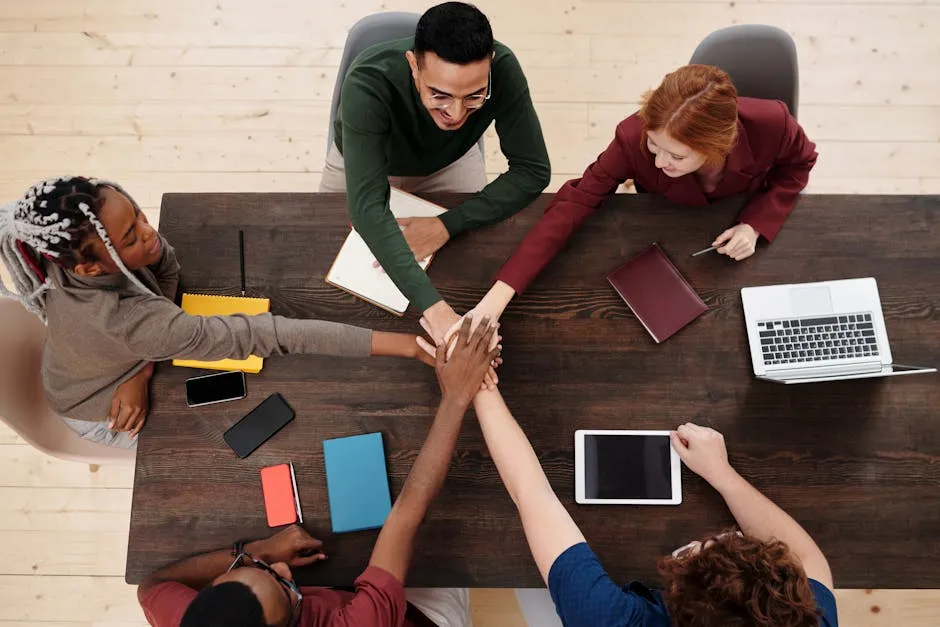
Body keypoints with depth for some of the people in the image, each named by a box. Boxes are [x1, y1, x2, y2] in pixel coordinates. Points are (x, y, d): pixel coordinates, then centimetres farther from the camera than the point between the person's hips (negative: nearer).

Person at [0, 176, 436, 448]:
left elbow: (166, 265, -15)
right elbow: (256, 335, -54)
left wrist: (142, 371, -29)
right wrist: (398, 343, -54)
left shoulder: (76, 244, -30)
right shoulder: (122, 320, -49)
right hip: (100, 410, -5)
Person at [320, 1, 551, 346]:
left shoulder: (503, 70, -37)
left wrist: (448, 224, -37)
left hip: (448, 161, 1)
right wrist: (435, 309, -61)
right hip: (362, 161, -1)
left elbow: (532, 171, -28)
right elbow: (368, 208, -51)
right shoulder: (368, 85, -44)